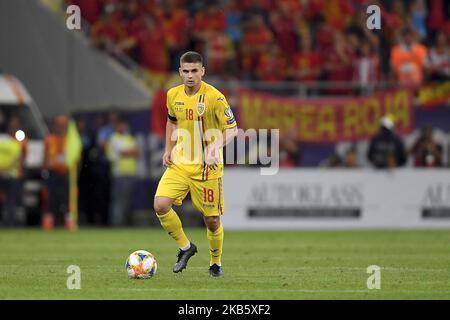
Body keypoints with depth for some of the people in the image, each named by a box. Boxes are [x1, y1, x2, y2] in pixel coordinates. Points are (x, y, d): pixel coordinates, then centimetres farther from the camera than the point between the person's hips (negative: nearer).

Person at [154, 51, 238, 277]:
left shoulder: (214, 97, -14)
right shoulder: (173, 95, 3)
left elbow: (232, 129, -11)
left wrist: (215, 148, -27)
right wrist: (169, 149, 11)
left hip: (207, 167, -4)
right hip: (179, 163, 4)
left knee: (212, 220, 1)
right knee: (161, 205, -16)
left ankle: (216, 263, 27)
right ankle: (185, 247, 7)